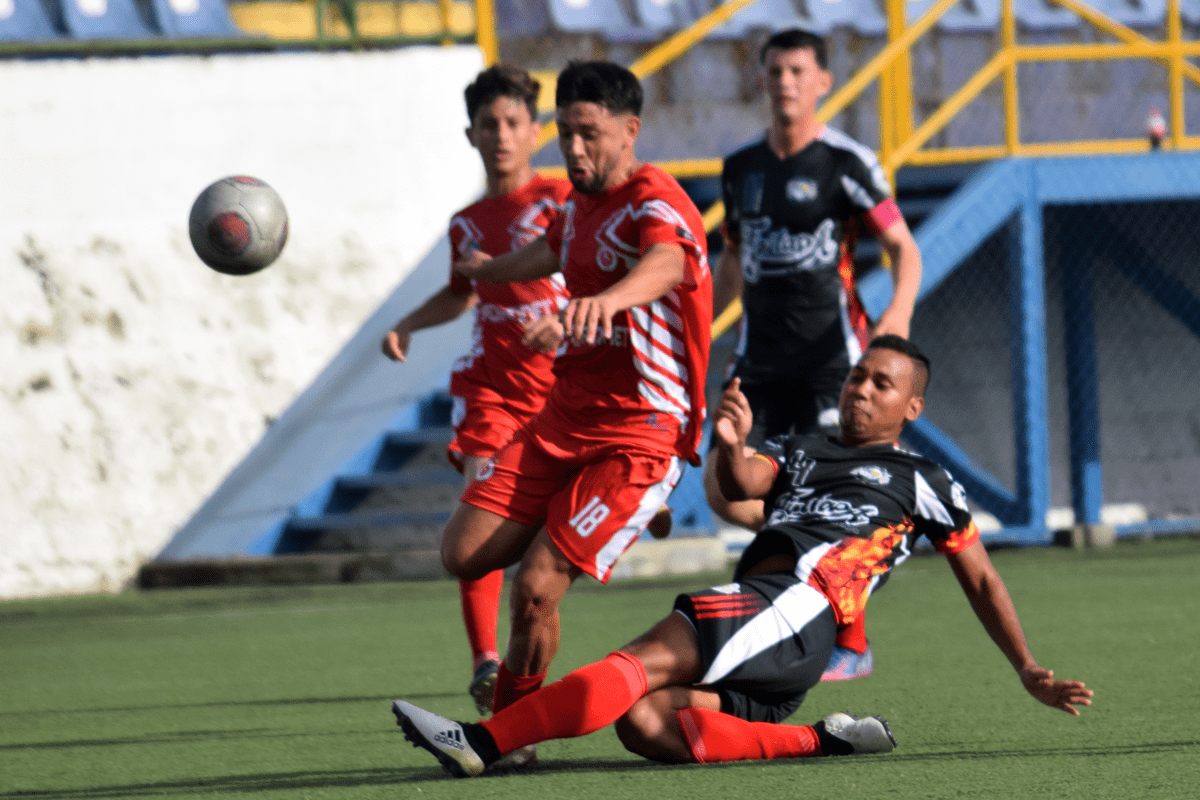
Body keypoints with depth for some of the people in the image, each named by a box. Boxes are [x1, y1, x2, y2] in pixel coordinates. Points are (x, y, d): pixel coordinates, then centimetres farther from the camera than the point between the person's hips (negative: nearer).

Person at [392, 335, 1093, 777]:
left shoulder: (923, 482, 18)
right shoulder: (799, 452, 31)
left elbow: (981, 580, 23)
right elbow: (740, 485, 11)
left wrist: (1030, 671, 18)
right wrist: (732, 446, -13)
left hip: (799, 610, -6)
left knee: (644, 664, -26)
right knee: (646, 723, -23)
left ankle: (481, 743, -39)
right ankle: (817, 742, -19)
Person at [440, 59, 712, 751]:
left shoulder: (655, 205, -15)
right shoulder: (583, 202, 12)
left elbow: (665, 263, -41)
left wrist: (607, 299, -64)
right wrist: (489, 270, 60)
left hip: (639, 435, -8)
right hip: (562, 420, 8)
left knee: (536, 588, -17)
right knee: (464, 553, -5)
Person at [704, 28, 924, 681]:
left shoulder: (846, 162, -5)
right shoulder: (742, 168, 12)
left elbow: (903, 247, -7)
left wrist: (900, 311, -25)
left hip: (831, 356, -5)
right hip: (761, 360, 5)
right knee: (725, 492, -8)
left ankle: (852, 646, 4)